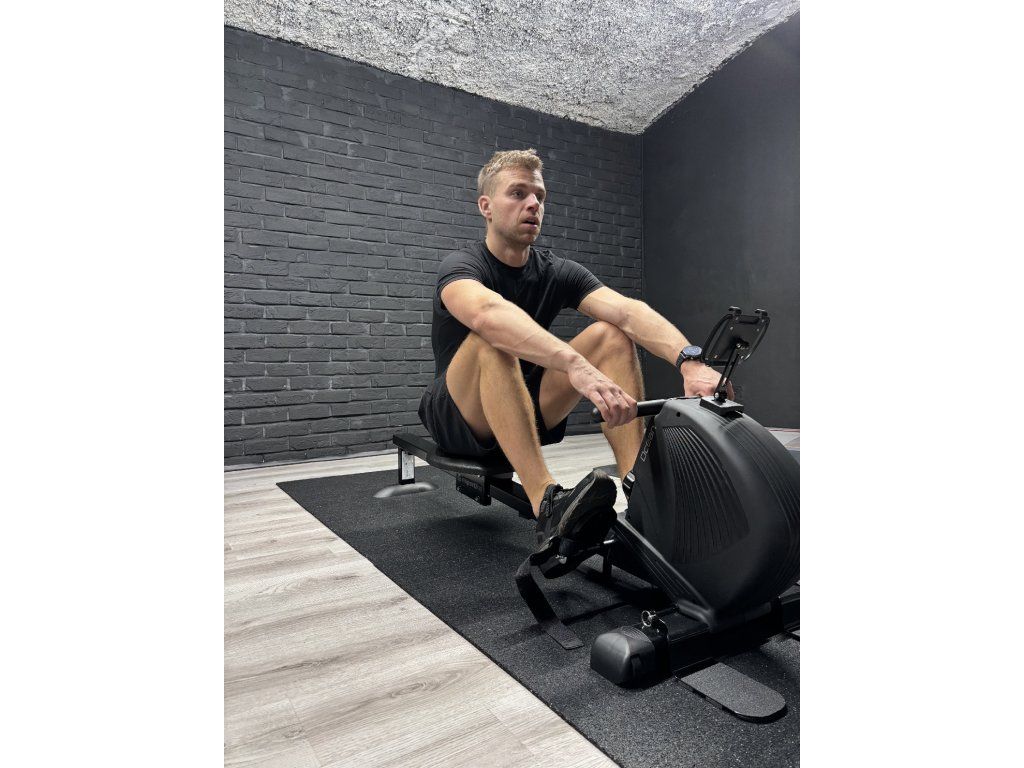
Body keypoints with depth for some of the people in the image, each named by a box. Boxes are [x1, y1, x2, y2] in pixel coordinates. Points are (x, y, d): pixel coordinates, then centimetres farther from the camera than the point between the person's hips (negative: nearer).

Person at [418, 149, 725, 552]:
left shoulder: (558, 272, -2)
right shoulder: (461, 266, -16)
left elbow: (627, 310, -22)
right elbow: (488, 313, -43)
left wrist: (690, 361, -41)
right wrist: (575, 364, -59)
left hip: (526, 413, 5)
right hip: (459, 417, -4)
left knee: (611, 334, -16)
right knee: (491, 340, -36)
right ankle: (548, 505, -43)